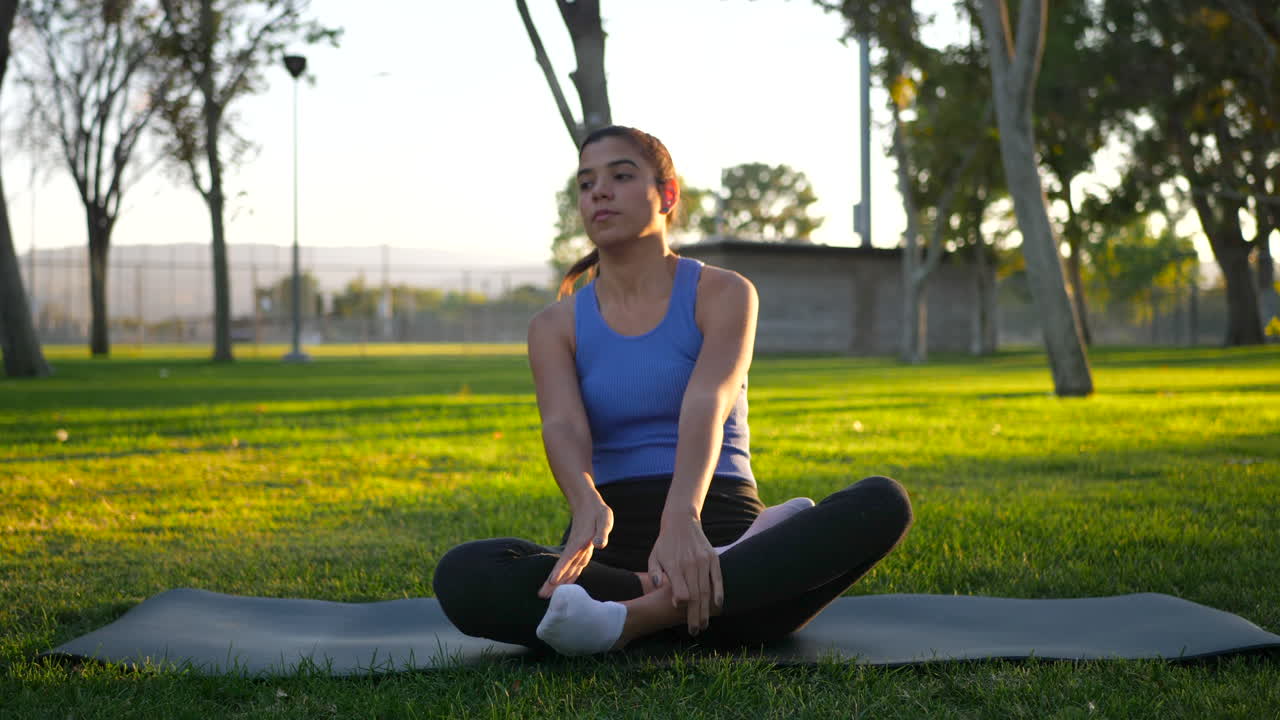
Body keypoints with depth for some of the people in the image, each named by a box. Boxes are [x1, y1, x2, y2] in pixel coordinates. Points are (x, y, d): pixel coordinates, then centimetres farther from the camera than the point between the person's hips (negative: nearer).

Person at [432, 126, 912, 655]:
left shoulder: (722, 294, 5)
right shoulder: (555, 327, 11)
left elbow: (706, 406, -15)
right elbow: (564, 426, -10)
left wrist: (682, 517, -36)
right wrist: (587, 504, -35)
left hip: (719, 529, 0)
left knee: (883, 502, -30)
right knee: (460, 576, -30)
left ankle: (636, 616, -41)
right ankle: (698, 597, -31)